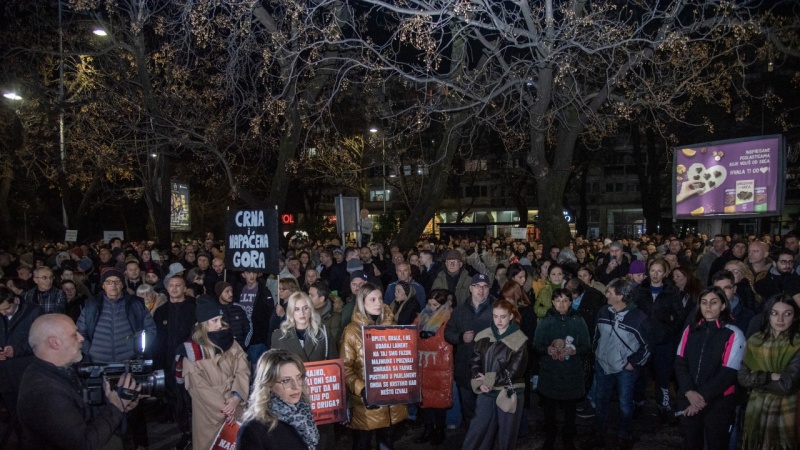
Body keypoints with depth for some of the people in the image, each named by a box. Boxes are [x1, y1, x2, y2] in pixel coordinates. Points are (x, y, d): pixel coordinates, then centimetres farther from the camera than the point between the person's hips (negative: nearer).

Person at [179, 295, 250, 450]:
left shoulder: (229, 341, 3)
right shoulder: (192, 349, -8)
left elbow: (243, 370, -3)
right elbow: (198, 385, -10)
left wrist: (236, 398, -16)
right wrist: (221, 407, -13)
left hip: (234, 405, 3)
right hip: (209, 410, -3)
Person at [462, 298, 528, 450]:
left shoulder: (519, 340, -6)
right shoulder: (483, 336, 5)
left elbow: (514, 370, -11)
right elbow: (475, 361, 4)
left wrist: (489, 380, -11)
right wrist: (480, 382, -13)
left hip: (509, 392, -2)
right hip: (486, 392, 3)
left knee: (506, 432, 10)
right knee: (477, 430, 2)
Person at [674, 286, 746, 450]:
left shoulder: (733, 334, -7)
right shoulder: (690, 330, 6)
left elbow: (728, 373, -12)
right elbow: (680, 363, 0)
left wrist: (703, 397, -14)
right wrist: (689, 392, -15)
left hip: (718, 402, -3)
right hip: (688, 400, 4)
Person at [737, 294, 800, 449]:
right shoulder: (754, 341, -1)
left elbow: (787, 385, -21)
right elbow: (743, 378, -5)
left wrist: (756, 379, -11)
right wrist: (770, 376, -17)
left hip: (785, 413, -3)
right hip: (756, 411, 3)